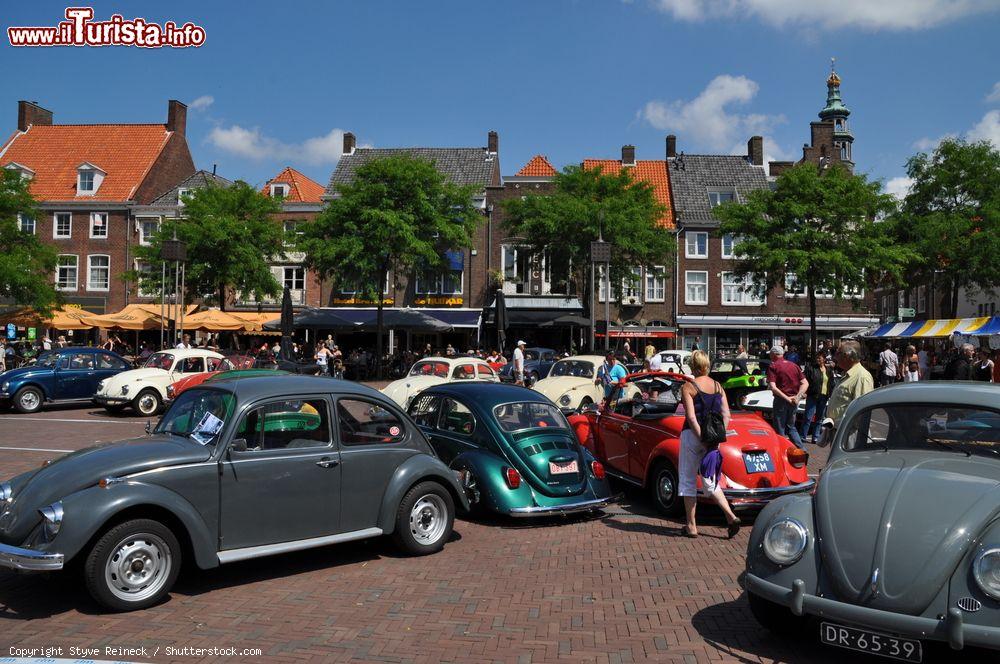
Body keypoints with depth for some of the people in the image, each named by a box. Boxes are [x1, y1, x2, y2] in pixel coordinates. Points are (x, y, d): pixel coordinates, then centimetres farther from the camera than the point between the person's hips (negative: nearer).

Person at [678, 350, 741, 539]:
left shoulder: (688, 387, -9)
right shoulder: (718, 386, 6)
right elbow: (726, 414, 1)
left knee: (688, 481, 8)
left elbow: (691, 417, -17)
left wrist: (702, 439, -15)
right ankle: (731, 517, 0)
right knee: (710, 482, 16)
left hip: (692, 435, -5)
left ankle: (691, 526, 11)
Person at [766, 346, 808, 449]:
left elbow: (773, 387, -20)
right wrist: (798, 396, -7)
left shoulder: (773, 367, -9)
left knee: (779, 429, 6)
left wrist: (787, 398, -17)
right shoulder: (794, 366, 9)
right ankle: (801, 451, 14)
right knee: (791, 427, 20)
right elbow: (805, 383, 4)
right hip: (794, 402, 6)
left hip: (781, 400, -6)